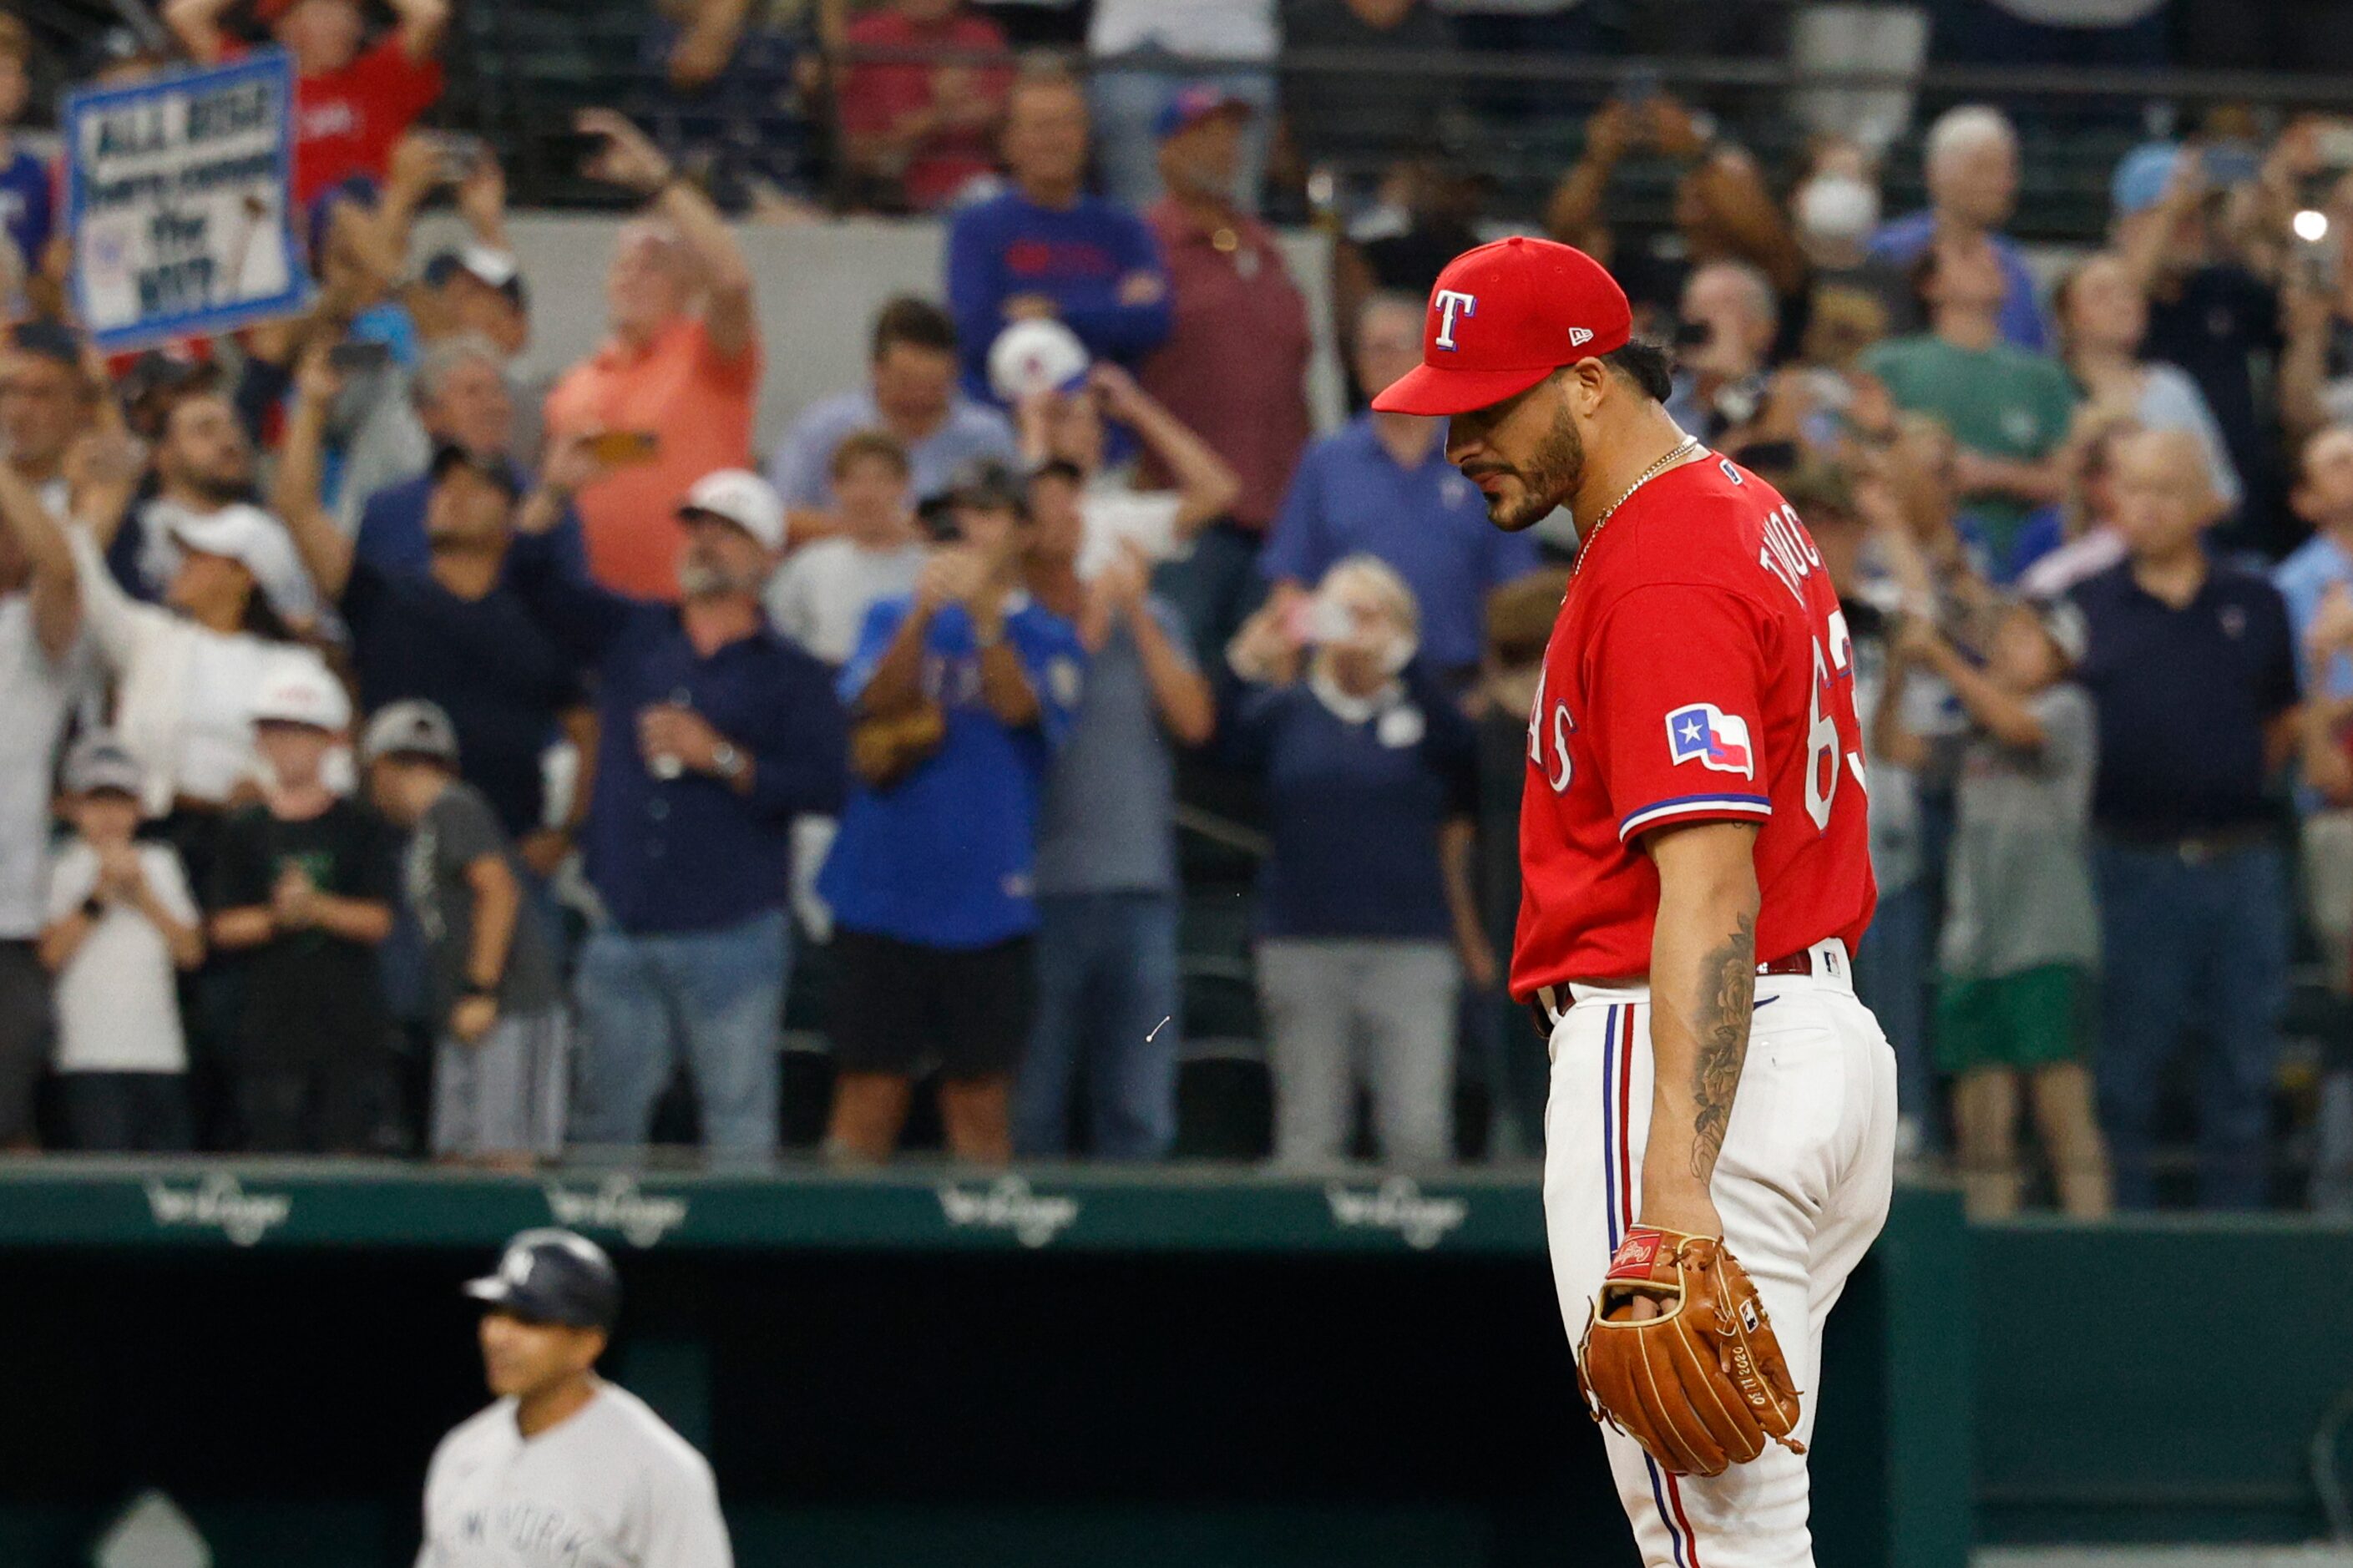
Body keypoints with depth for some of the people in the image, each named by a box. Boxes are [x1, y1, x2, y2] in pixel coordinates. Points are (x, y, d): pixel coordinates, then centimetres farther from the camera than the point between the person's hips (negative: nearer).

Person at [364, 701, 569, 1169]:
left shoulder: (455, 810, -7)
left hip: (512, 1009, -10)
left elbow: (500, 890, -17)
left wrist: (481, 992, -19)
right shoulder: (423, 829, 22)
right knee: (460, 1156, 6)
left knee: (505, 1156, -14)